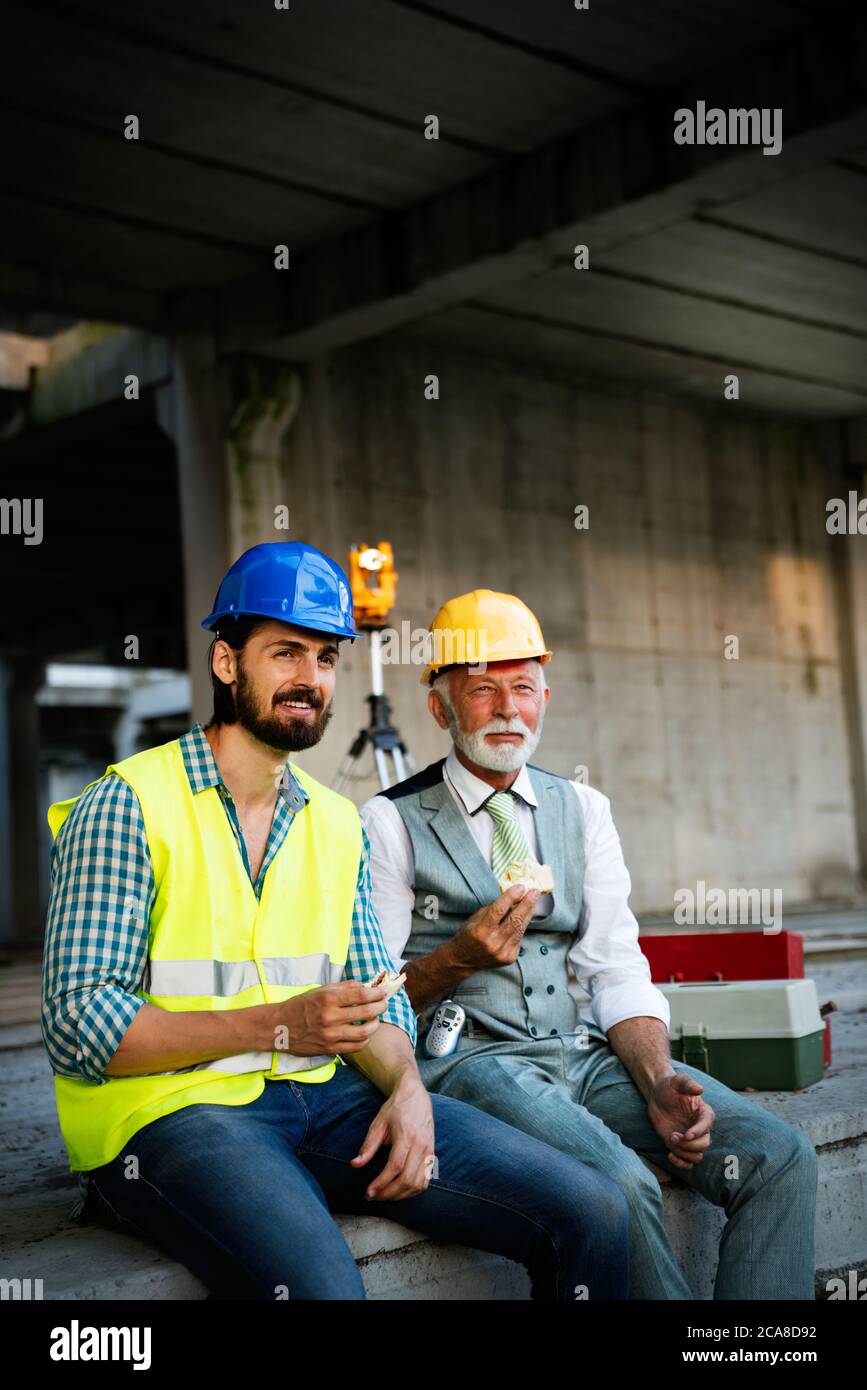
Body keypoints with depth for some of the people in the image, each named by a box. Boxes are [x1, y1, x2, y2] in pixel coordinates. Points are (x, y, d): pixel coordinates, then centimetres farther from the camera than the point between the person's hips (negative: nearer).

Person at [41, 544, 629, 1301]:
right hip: (172, 1110, -5)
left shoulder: (339, 825, 16)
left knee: (593, 1214, -10)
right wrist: (280, 1025, -20)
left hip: (325, 1097, 6)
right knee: (320, 1283, -37)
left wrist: (407, 1088, -6)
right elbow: (79, 1022, -11)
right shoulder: (126, 806, -4)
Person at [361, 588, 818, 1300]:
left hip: (580, 1053, 5)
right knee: (621, 1182, -31)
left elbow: (617, 971, 8)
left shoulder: (584, 809, 15)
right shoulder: (391, 824, 2)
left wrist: (659, 1080, -9)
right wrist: (457, 959, -18)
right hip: (465, 1058, -4)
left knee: (781, 1156, -16)